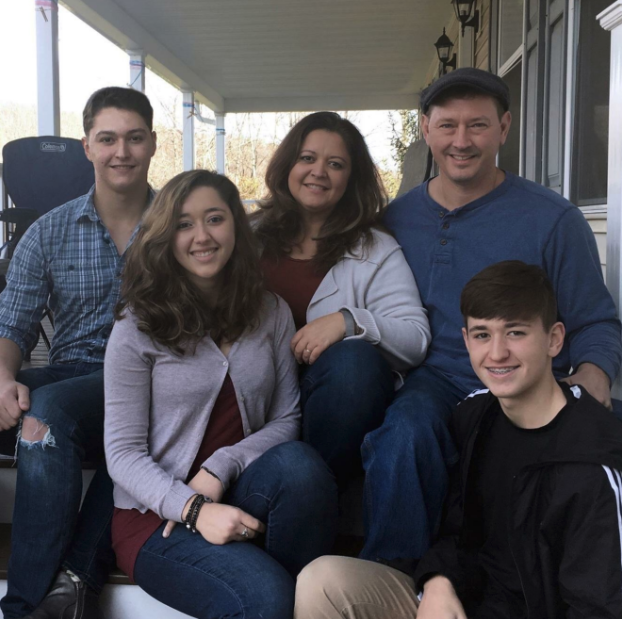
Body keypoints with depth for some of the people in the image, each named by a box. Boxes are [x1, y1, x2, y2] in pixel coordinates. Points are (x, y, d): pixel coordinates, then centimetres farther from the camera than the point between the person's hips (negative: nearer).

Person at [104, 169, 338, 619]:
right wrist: (193, 509, -22)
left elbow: (285, 419, 3)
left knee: (299, 465, -32)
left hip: (239, 494, 4)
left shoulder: (272, 313, 6)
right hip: (157, 515, -3)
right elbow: (123, 453, -7)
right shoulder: (139, 326, -4)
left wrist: (219, 468, -14)